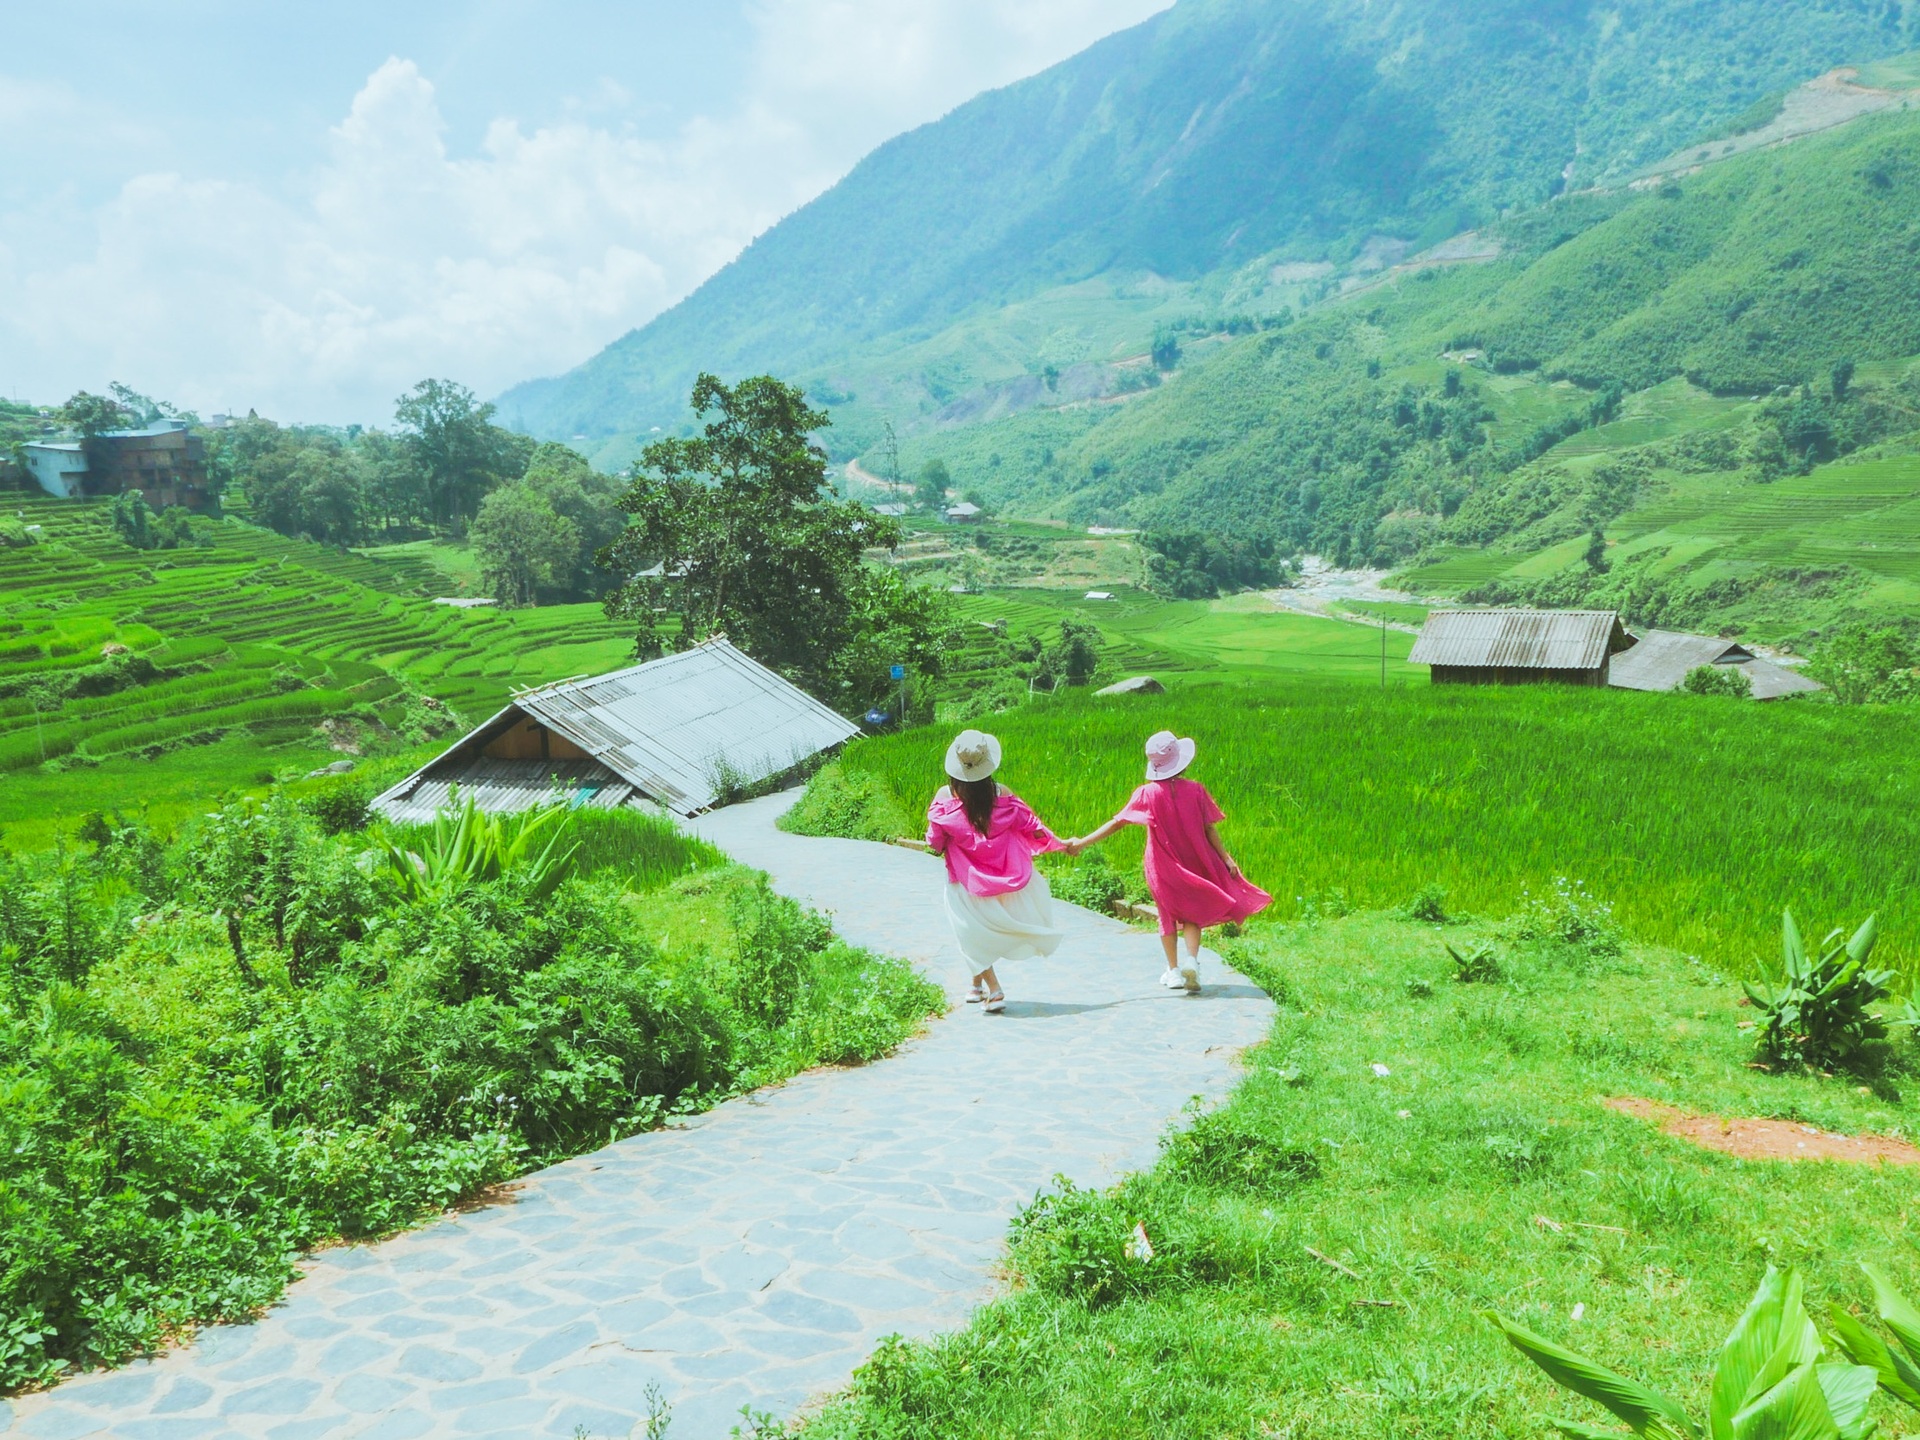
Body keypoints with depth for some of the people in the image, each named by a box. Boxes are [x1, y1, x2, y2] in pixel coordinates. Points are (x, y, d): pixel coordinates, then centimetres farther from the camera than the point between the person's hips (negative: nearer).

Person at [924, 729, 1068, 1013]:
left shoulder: (945, 797, -13)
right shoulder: (1000, 793, -8)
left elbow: (935, 843, -10)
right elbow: (1031, 826, -1)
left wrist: (938, 847, 15)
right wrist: (1060, 843, 14)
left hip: (967, 881, -2)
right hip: (1003, 873, 2)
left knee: (973, 933, 7)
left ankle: (992, 990, -1)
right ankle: (978, 985, 28)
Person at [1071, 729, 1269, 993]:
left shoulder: (1147, 793, -13)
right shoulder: (1195, 790, -10)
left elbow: (1117, 822, -14)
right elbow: (1209, 829, -7)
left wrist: (1083, 842, -11)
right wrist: (1226, 857, 3)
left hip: (1162, 866, 0)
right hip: (1193, 864, 0)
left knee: (1168, 915, 16)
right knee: (1193, 915, 14)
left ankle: (1174, 970, 20)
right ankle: (1192, 960, -9)